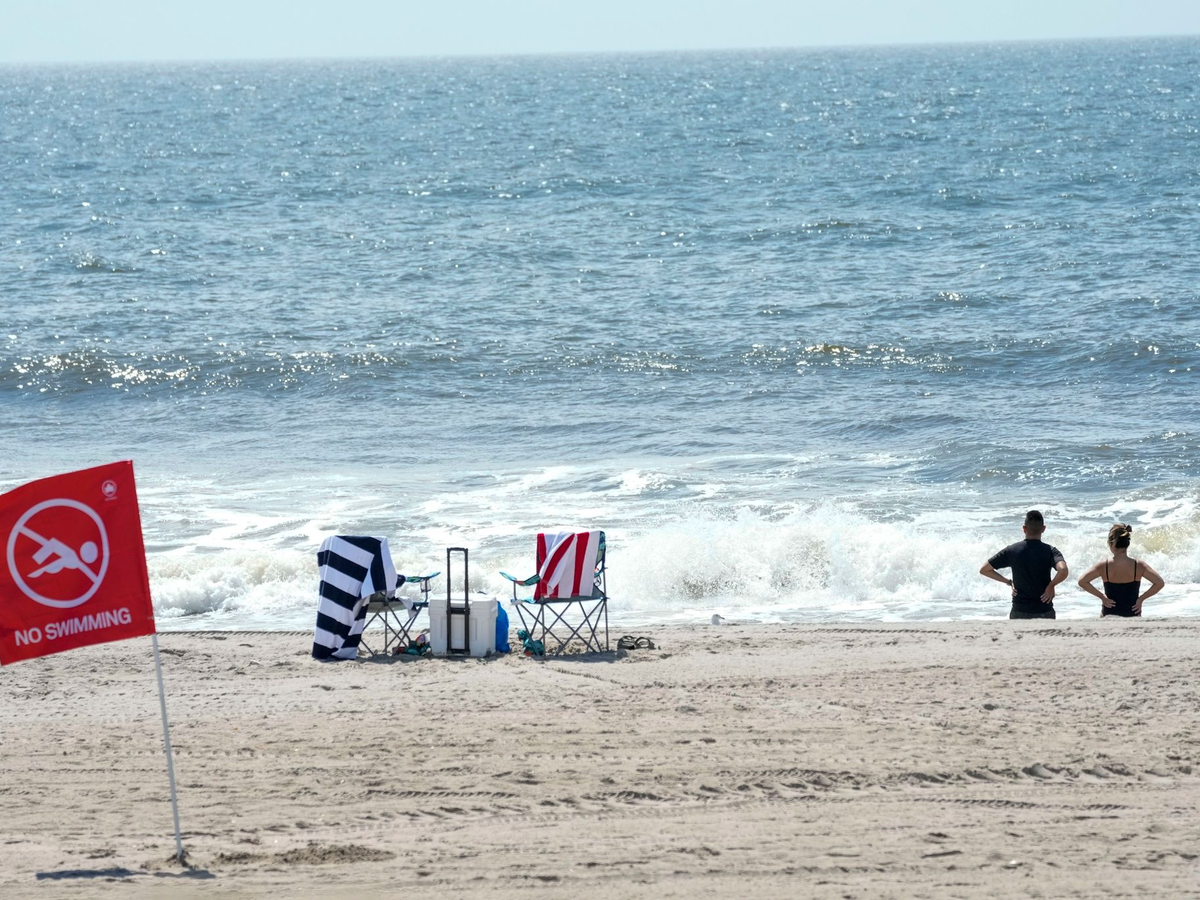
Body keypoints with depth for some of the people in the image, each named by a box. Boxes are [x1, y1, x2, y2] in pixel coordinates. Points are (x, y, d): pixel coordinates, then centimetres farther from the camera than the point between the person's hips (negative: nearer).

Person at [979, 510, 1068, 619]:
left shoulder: (1011, 551, -1)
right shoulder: (1049, 551, -8)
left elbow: (984, 570, 5)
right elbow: (1063, 571, -28)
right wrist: (1051, 585, -9)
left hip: (1019, 612, 1)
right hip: (1045, 612, -1)